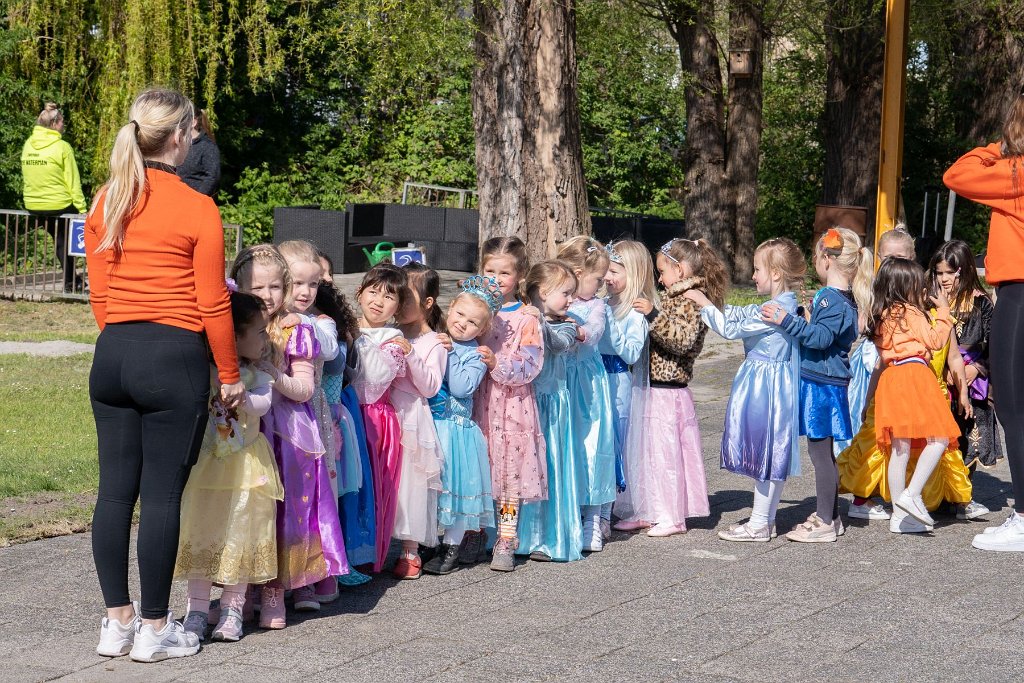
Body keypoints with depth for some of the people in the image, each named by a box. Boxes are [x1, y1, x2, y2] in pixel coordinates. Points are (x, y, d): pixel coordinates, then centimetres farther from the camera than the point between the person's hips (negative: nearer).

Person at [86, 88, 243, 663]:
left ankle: (118, 622, 17)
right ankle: (154, 630, 8)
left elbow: (99, 293, 11)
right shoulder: (197, 209, -10)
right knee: (162, 496, 1)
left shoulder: (106, 203, 5)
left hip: (113, 356, 6)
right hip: (175, 357, -5)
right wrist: (230, 375, 2)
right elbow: (212, 304, -8)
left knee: (115, 491, 9)